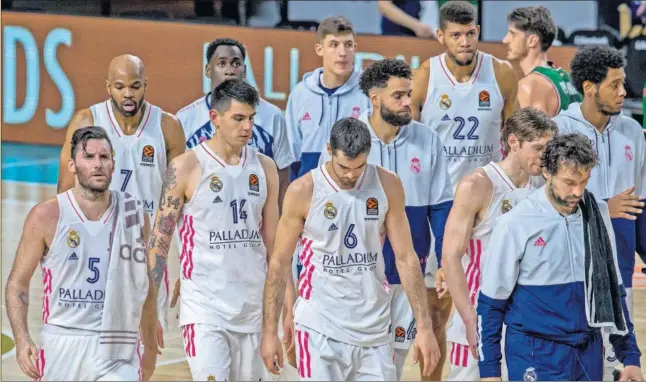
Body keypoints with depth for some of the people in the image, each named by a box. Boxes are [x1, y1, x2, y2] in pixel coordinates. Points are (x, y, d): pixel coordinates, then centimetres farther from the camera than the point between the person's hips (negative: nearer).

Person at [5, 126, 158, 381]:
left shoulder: (134, 214, 5)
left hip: (118, 353, 0)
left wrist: (150, 345, 20)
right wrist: (22, 340, -12)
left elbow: (147, 286, 15)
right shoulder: (46, 216, -3)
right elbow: (17, 283, 1)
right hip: (61, 348, 0)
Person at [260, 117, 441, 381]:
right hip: (320, 329, -2)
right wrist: (269, 332, -3)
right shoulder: (303, 191, -7)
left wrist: (424, 327, -2)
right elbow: (280, 262, 0)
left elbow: (406, 259, 3)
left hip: (374, 327, 3)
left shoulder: (387, 186, 0)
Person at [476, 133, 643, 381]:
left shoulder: (597, 214, 3)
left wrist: (630, 356, 11)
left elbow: (613, 289, 13)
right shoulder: (516, 224, -10)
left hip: (589, 352, 4)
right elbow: (491, 303, -4)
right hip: (536, 357, -4)